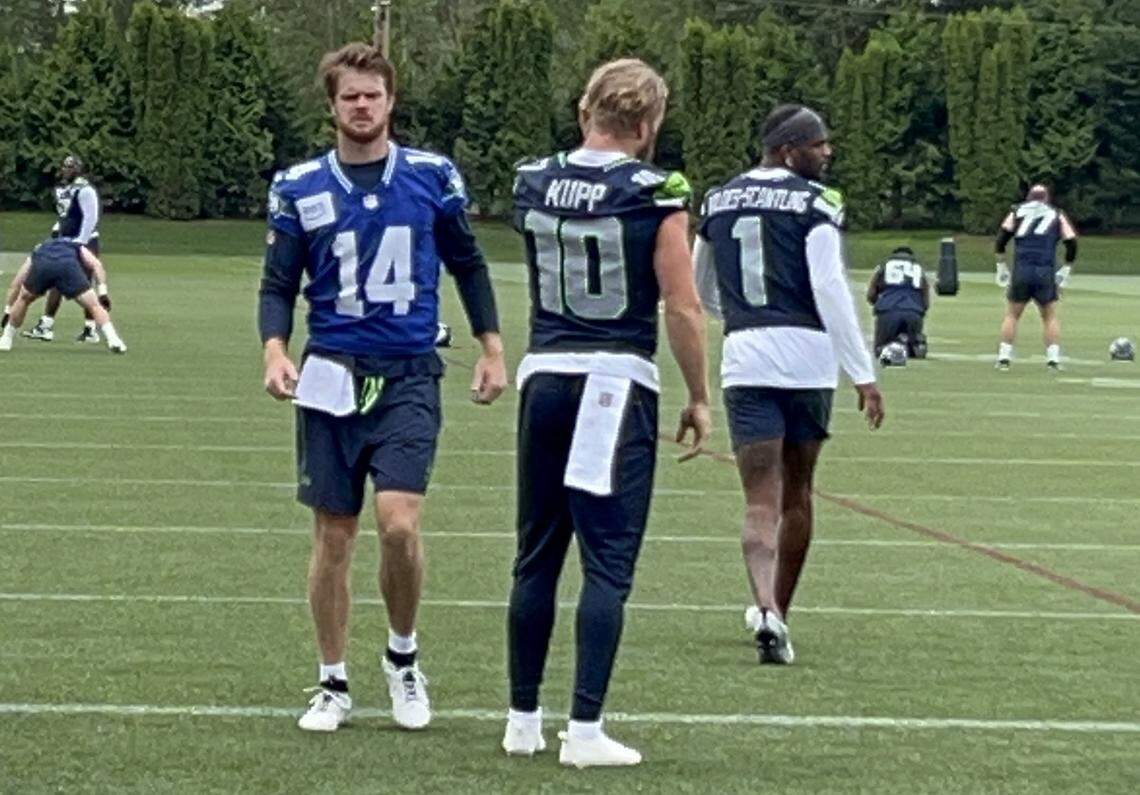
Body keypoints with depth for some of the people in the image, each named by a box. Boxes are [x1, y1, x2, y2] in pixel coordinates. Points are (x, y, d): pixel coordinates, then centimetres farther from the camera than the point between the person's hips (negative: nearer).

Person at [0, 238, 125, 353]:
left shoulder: (38, 249, 44)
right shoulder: (78, 248, 39)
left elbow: (16, 284, 44)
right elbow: (96, 265, 17)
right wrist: (102, 292, 10)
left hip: (41, 265, 2)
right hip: (68, 267, -2)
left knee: (23, 300, 30)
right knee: (94, 306, 7)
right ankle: (113, 340, -7)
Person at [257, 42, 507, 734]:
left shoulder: (433, 177, 2)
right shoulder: (300, 188, 3)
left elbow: (469, 265, 13)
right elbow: (279, 284, 5)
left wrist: (493, 350, 9)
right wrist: (275, 350, -12)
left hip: (410, 378, -1)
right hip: (332, 379, 1)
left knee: (399, 522, -17)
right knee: (333, 535, 5)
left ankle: (403, 654, 8)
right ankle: (334, 684, 18)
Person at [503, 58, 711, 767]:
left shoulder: (532, 184, 3)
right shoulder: (655, 194, -10)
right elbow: (683, 309, -10)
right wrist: (700, 398, 1)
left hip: (545, 377, 4)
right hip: (618, 384, -4)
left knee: (537, 557, 13)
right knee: (608, 563, -1)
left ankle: (524, 720, 18)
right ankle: (585, 730, -3)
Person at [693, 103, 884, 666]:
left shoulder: (719, 201, 12)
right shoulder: (814, 202, -4)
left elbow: (701, 292, 21)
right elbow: (829, 288, -12)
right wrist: (863, 374, -11)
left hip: (745, 355, 2)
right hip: (807, 353, -2)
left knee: (761, 500, -1)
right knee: (796, 492, 15)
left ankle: (768, 611, -23)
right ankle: (776, 612, 26)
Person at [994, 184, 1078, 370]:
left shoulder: (1017, 212, 12)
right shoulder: (1056, 215, 13)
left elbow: (1002, 238, 2)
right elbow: (1071, 243, 9)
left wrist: (1001, 265, 9)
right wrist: (1066, 270, 19)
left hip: (1021, 272, 0)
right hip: (1046, 274, 0)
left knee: (1012, 315, 11)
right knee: (1050, 317, 13)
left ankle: (1004, 357, 6)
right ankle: (1053, 358, 4)